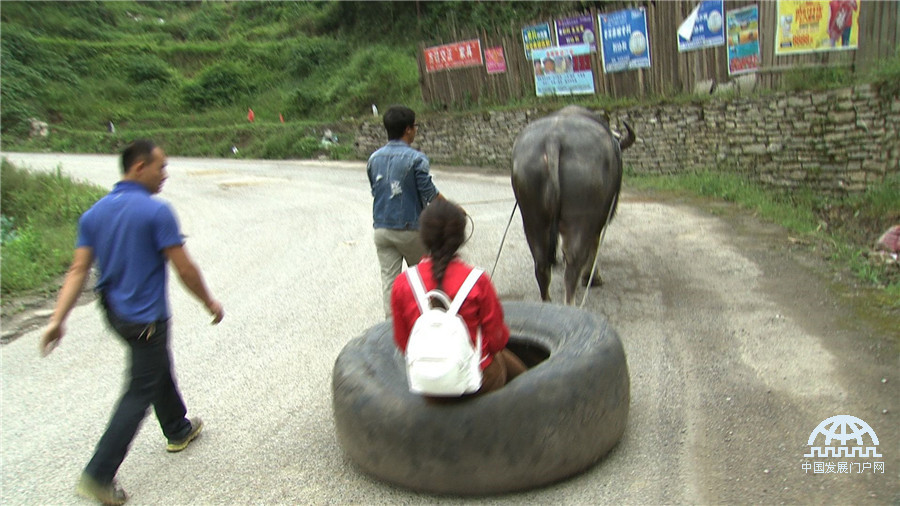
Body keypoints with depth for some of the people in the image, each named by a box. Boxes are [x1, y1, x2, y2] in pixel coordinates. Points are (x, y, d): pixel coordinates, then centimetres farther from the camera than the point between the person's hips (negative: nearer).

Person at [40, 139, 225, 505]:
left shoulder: (94, 213, 3)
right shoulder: (156, 211, -19)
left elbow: (78, 270, -3)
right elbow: (184, 269, -16)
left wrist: (58, 318, -4)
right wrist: (209, 302, -3)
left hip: (114, 310, 8)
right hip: (145, 317, -8)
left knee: (160, 368, 26)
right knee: (140, 392, 3)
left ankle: (178, 430, 44)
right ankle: (98, 476, 6)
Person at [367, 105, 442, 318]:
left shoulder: (374, 158, 4)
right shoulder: (416, 159, -14)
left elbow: (374, 191, 12)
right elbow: (430, 194, -12)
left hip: (381, 230, 4)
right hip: (410, 229, -4)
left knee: (388, 279, 5)